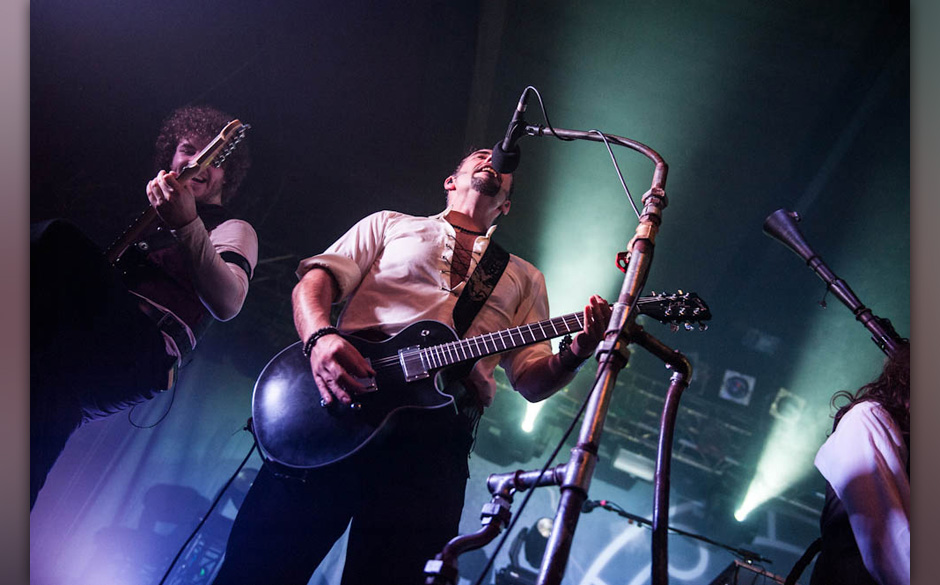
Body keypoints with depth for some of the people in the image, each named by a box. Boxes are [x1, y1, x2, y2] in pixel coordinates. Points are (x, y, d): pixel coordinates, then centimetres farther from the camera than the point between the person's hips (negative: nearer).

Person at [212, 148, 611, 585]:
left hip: (440, 428, 1)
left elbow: (532, 379, 18)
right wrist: (321, 337, -12)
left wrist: (576, 353, -5)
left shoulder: (524, 277, 27)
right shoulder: (390, 224, 24)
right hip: (339, 397, -1)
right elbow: (317, 278, 10)